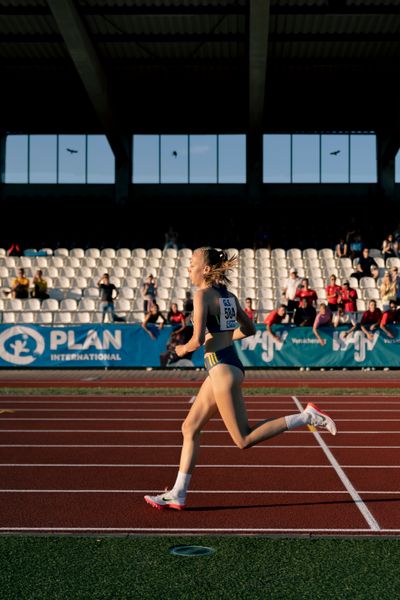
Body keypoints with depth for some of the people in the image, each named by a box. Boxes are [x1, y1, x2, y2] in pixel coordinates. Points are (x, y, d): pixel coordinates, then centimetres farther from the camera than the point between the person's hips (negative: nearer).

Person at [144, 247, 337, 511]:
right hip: (227, 366, 10)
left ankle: (307, 416, -5)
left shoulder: (203, 295, -12)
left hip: (222, 370, -10)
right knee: (190, 428, 12)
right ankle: (178, 494, 15)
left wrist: (183, 349, 1)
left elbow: (197, 340, -19)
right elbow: (249, 329, 20)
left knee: (244, 440, -3)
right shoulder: (229, 295, 12)